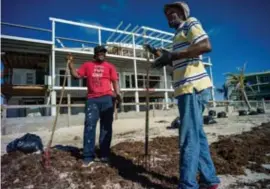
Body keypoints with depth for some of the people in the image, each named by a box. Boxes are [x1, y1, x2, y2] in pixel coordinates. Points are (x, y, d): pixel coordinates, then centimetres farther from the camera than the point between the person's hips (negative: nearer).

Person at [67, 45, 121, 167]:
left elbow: (115, 81, 5)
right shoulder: (87, 65, 16)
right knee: (89, 126, -4)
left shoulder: (110, 66, 12)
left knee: (106, 127, 4)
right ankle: (88, 157, 3)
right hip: (92, 99, 1)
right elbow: (76, 75, 13)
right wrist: (71, 64, 2)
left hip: (107, 99, 0)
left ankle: (104, 155, 14)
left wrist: (118, 95, -9)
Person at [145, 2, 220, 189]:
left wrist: (172, 55, -17)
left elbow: (206, 46, -15)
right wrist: (158, 53, 25)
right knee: (197, 134, 12)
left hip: (193, 87, -10)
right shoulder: (179, 34, 28)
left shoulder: (191, 23, 3)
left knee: (189, 137, -10)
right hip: (188, 88, 10)